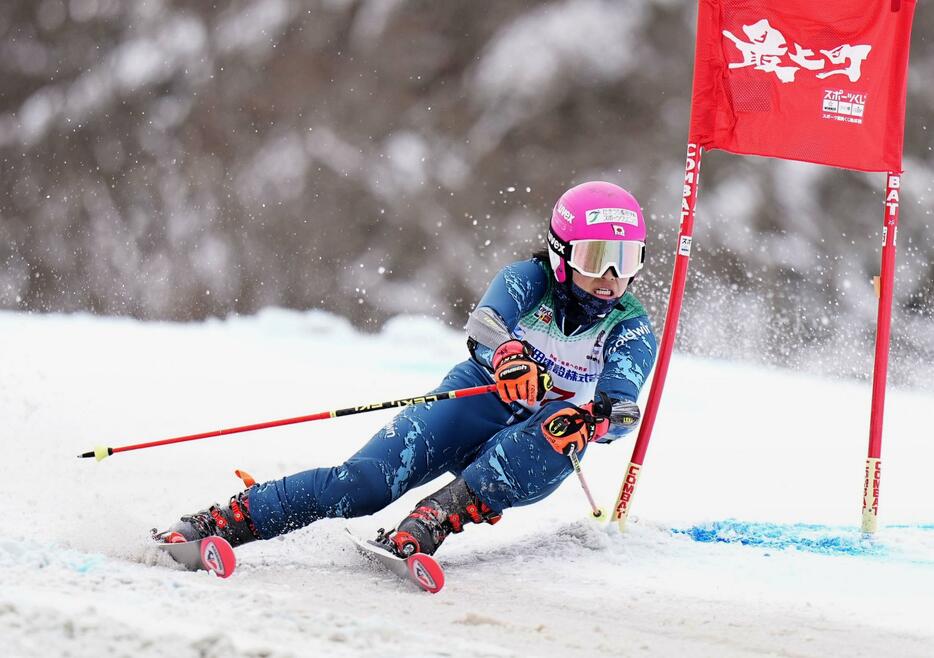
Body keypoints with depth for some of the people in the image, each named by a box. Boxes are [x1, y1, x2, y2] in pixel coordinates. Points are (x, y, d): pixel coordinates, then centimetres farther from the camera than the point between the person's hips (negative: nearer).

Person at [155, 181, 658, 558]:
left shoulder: (631, 333, -5)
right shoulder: (530, 280, -5)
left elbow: (624, 407, -22)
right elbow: (484, 322, -26)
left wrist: (595, 418, -46)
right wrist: (507, 352, -50)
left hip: (547, 432, 0)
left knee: (550, 441, -38)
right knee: (369, 477, -25)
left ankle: (430, 522, -47)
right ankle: (231, 518, -27)